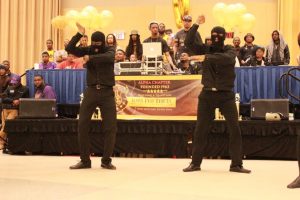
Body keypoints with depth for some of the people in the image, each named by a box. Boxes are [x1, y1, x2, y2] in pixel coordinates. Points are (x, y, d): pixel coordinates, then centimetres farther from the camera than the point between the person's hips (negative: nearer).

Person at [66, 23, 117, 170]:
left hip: (107, 92, -2)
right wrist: (80, 34, -13)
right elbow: (69, 48, -6)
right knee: (82, 125, -1)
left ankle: (106, 160, 12)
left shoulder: (109, 50, 3)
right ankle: (85, 160, 10)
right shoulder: (88, 50, 7)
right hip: (91, 91, 2)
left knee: (110, 127, -1)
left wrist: (90, 58, -21)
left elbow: (109, 57, -22)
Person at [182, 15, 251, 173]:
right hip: (207, 94, 2)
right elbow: (188, 42, -5)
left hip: (226, 95, -1)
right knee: (200, 129, 5)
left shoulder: (230, 50, 0)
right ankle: (195, 163, 17)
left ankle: (236, 164, 6)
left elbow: (226, 59, -23)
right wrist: (196, 25, -14)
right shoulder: (206, 49, 7)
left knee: (234, 129, -4)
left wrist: (206, 58, -33)